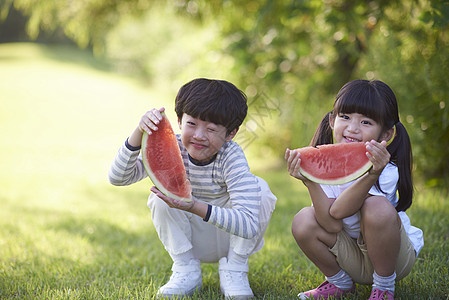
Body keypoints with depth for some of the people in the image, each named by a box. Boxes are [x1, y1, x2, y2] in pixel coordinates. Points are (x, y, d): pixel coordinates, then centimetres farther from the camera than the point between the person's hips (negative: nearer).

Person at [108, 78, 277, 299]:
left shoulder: (232, 158, -29)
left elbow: (249, 226, -42)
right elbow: (117, 177, -29)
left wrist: (196, 207, -55)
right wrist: (139, 134, -44)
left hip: (232, 238, -2)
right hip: (191, 242, 2)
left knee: (259, 188, -28)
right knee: (163, 193, -25)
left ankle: (234, 270, -10)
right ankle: (186, 270, -7)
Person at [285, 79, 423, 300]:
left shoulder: (386, 171, -22)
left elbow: (338, 212, -33)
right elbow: (332, 226, -23)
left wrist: (372, 175, -48)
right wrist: (310, 181, -35)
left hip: (394, 255, -4)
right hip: (351, 259, 4)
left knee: (376, 207, -32)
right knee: (303, 221, -21)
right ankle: (340, 282, 7)